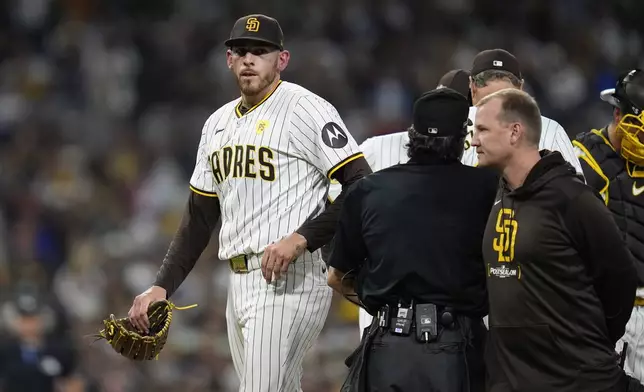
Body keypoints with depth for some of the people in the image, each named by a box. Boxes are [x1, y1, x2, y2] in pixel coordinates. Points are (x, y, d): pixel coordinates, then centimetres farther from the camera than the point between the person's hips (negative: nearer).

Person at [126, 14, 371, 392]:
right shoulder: (219, 123, 18)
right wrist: (162, 287, 13)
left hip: (287, 281, -8)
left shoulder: (306, 109, -7)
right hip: (239, 285, 8)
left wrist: (302, 239, -22)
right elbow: (198, 218, 22)